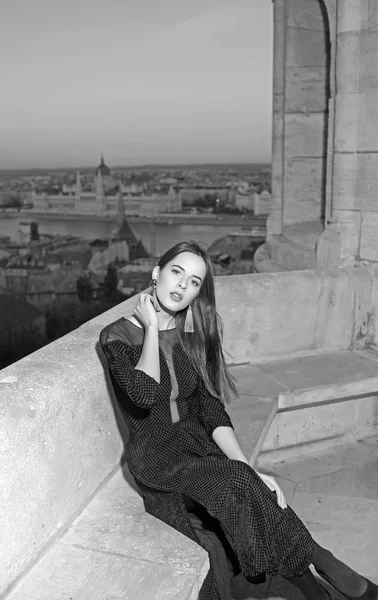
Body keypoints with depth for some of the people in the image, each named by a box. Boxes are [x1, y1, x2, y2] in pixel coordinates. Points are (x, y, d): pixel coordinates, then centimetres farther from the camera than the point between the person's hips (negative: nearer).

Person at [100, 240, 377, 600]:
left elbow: (212, 410, -1)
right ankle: (316, 562, -12)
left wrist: (250, 470, -13)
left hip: (198, 444, 4)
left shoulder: (193, 336, 7)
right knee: (236, 484, -28)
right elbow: (145, 395, -24)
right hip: (154, 458, -4)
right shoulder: (117, 336, -6)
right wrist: (152, 327, -14)